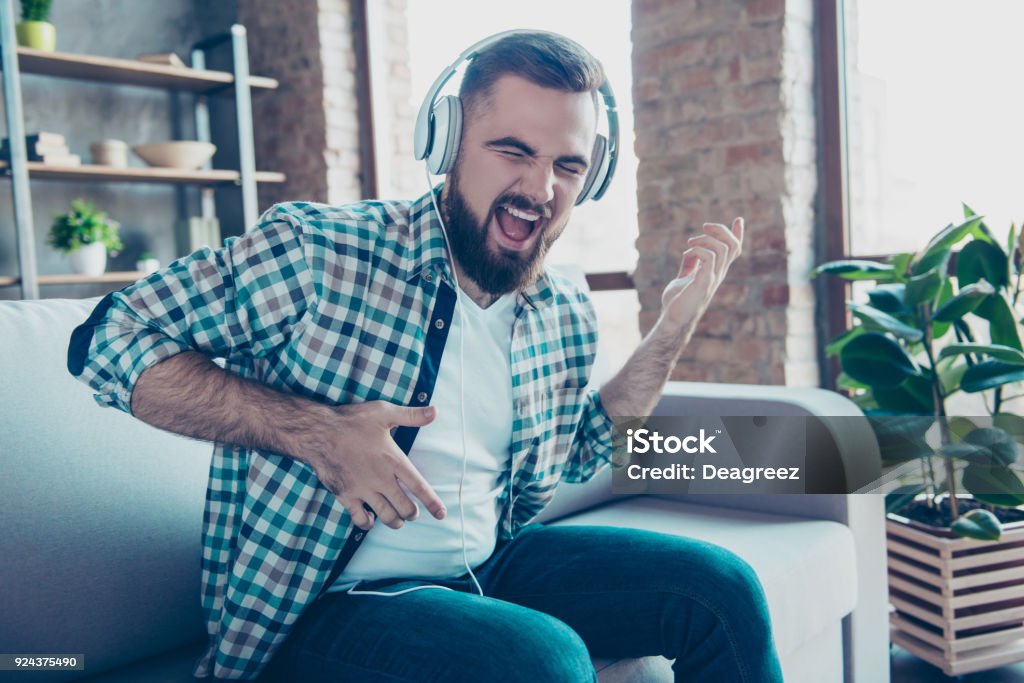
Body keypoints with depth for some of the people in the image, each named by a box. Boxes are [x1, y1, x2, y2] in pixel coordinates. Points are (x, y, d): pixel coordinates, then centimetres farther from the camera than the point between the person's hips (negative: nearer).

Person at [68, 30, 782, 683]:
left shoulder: (568, 320, 2)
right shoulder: (315, 252, -17)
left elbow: (575, 453, 19)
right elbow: (110, 340, -14)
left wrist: (675, 326, 5)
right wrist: (315, 433, -25)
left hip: (490, 567, 6)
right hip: (320, 600, -5)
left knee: (719, 585, -3)